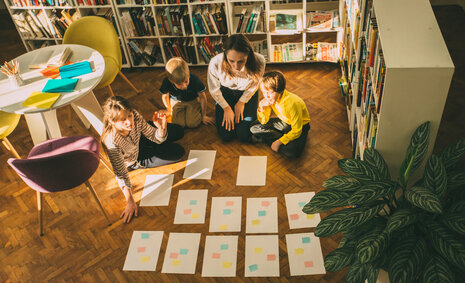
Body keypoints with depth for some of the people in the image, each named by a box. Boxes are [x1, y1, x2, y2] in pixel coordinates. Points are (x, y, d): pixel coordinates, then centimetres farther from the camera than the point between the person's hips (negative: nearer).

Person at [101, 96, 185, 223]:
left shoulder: (134, 116, -32)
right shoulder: (112, 141, -42)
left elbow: (157, 138, -20)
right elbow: (121, 174, -33)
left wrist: (162, 128, -43)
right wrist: (130, 202, -31)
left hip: (139, 140, 5)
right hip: (133, 161, -4)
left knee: (179, 132, 12)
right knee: (178, 152, -12)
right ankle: (141, 164, 9)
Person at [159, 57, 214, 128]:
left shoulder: (195, 80, -35)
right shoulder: (166, 83, -31)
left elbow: (202, 97, -17)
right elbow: (165, 96, -6)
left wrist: (203, 116, -7)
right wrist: (169, 111, 8)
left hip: (192, 101, -1)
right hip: (176, 102, 1)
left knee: (193, 123, -20)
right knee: (179, 123, -20)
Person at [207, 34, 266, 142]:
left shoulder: (259, 61, -35)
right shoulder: (215, 63, -36)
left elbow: (254, 85, -11)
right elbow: (214, 90, -13)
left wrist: (241, 102, -3)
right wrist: (227, 108, -4)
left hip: (247, 94, 0)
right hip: (225, 93, 0)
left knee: (244, 136, -3)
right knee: (226, 136, -3)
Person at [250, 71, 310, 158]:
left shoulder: (292, 104, -35)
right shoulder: (270, 98, -16)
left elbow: (296, 131, -28)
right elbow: (264, 121, -7)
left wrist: (279, 142, -27)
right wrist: (261, 108, -26)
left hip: (300, 125, -6)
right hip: (283, 122, 6)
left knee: (293, 151, -35)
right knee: (254, 127, -9)